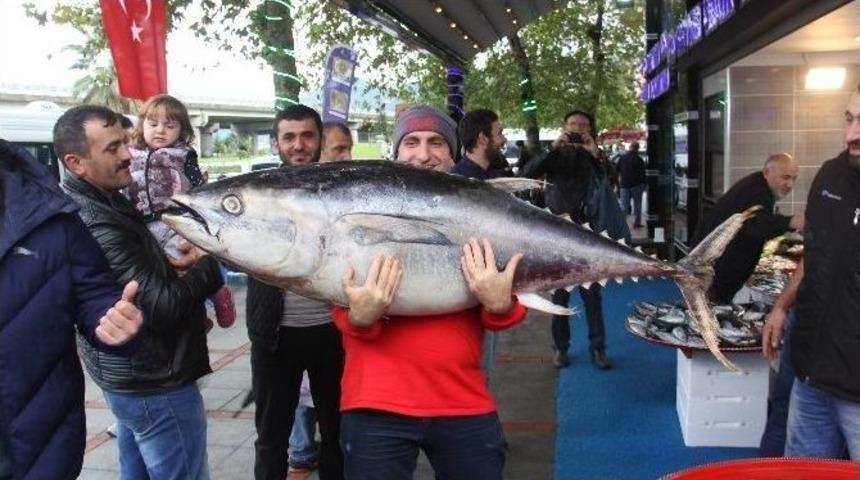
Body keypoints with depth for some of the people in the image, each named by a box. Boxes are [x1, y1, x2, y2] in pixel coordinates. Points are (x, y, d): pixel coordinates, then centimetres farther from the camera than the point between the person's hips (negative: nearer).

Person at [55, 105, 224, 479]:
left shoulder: (104, 203, 6)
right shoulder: (95, 227, -26)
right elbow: (163, 308, -28)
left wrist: (175, 262, -2)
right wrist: (208, 265, -13)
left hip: (129, 375, 10)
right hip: (155, 382, -10)